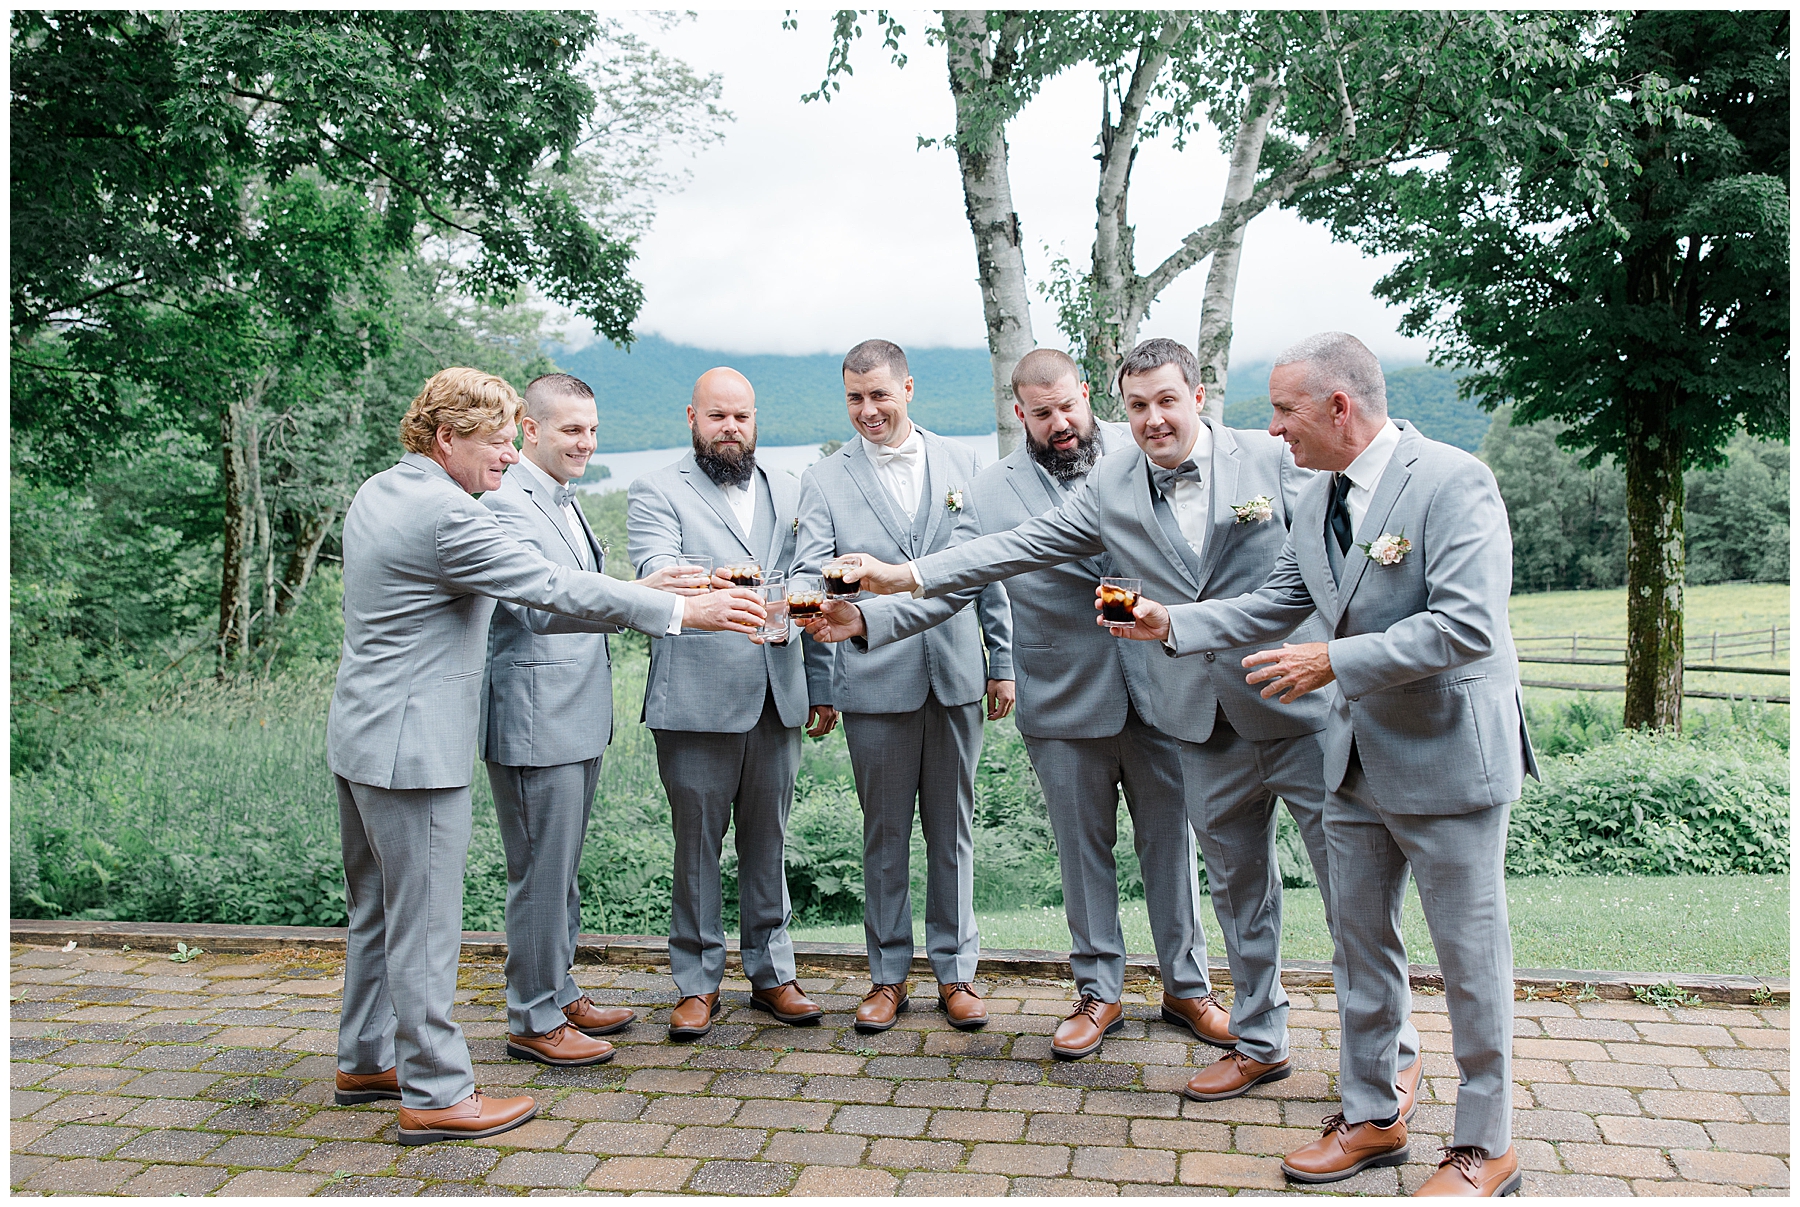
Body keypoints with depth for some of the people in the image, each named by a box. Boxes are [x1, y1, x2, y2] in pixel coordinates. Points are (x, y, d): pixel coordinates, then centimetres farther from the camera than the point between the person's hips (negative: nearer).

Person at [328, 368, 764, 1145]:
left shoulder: (377, 493, 9)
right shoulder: (444, 514, -22)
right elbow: (552, 588, -22)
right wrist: (682, 610, -18)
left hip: (363, 735, 10)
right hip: (412, 747, -10)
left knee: (377, 912, 21)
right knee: (424, 925, 0)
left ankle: (366, 1060, 35)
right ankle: (435, 1095, 12)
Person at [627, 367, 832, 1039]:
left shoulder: (788, 492, 16)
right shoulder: (657, 493, 1)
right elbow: (654, 573, -18)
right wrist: (708, 583, -38)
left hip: (777, 699, 4)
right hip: (696, 703, -4)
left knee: (768, 840, 12)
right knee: (697, 844, 5)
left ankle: (771, 973, 24)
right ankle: (698, 983, 18)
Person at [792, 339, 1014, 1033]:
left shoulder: (958, 462, 8)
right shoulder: (824, 481, 2)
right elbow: (810, 580, -3)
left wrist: (1002, 663, 8)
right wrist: (820, 688, -10)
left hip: (956, 673, 2)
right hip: (874, 680, -1)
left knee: (953, 827, 10)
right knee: (885, 833, 8)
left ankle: (955, 970, 22)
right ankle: (888, 975, 22)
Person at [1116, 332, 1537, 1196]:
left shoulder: (1452, 481, -18)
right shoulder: (1317, 499, 6)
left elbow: (1467, 625, -26)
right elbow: (1274, 607, 12)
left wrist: (1337, 661, -26)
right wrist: (1170, 625, 1)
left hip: (1449, 755, -8)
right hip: (1358, 758, 8)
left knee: (1470, 958, 6)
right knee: (1360, 945, 16)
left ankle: (1485, 1146, 23)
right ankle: (1370, 1117, 33)